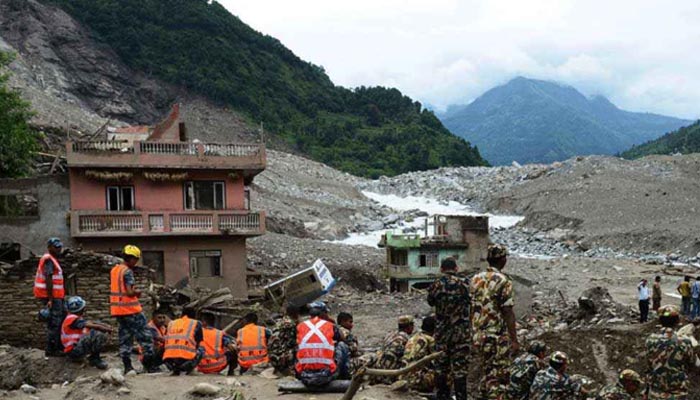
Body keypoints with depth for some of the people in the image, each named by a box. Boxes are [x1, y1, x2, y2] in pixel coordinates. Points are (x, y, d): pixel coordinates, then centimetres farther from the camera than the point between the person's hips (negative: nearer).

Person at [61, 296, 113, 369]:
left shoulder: (76, 317, 14)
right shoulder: (72, 319, -17)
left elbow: (90, 322, 8)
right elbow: (92, 326, -22)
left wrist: (106, 326, -6)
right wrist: (107, 329, -11)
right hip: (73, 351, -10)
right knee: (97, 335, -25)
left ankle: (93, 357, 7)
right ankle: (94, 359, -9)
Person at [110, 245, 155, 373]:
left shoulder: (114, 270, 11)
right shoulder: (128, 272, -15)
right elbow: (130, 292, -23)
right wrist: (137, 292, -3)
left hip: (117, 309, 8)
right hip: (131, 309, -8)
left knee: (124, 337, 11)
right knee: (145, 336, 0)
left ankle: (127, 366, 9)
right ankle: (149, 365, 1)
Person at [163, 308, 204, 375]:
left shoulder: (171, 323, 23)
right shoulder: (196, 323, 14)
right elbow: (199, 343, 22)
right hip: (185, 359, -4)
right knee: (201, 349, 23)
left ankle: (175, 369, 11)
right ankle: (188, 368, 4)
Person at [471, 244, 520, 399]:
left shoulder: (476, 279, 7)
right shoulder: (503, 281, -14)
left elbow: (472, 309, 10)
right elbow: (508, 313, -16)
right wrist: (514, 339, -12)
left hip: (480, 334, 7)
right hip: (499, 335, -7)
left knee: (486, 372, 18)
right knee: (499, 376, -1)